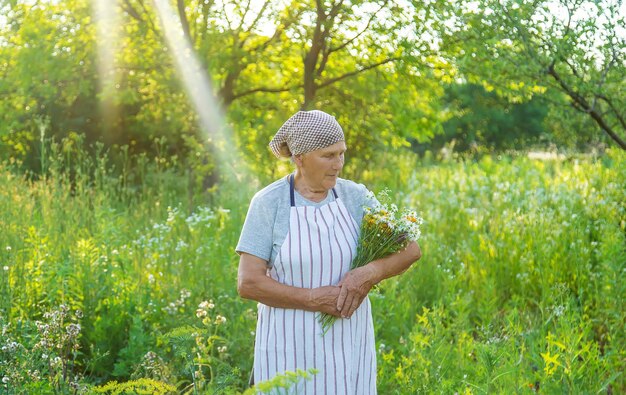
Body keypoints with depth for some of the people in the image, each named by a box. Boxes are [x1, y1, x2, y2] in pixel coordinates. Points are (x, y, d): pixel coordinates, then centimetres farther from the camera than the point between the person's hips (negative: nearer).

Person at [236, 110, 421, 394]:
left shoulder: (355, 196, -2)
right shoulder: (268, 203, -10)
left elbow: (410, 249, -2)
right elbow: (248, 283, -14)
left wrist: (370, 274, -21)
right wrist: (315, 299, -22)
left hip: (347, 340, 3)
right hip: (291, 344, -3)